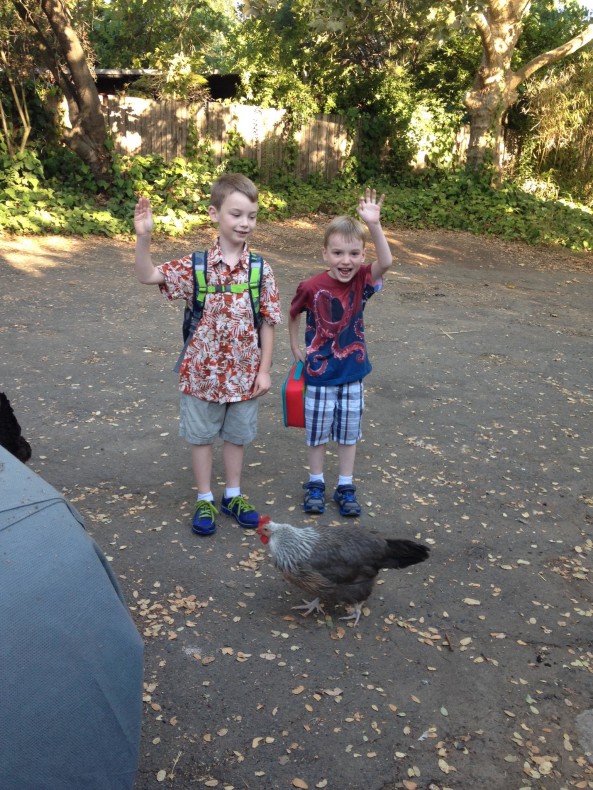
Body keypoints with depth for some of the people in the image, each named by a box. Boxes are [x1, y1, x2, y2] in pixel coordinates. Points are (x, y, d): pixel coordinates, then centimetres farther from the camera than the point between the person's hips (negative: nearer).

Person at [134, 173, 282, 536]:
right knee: (202, 435, 13)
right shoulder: (195, 265, -9)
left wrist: (264, 370, -4)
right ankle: (205, 500, 31)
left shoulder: (262, 270, -7)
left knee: (236, 435, 17)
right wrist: (144, 237, -30)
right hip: (202, 370, -1)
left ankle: (233, 495, 37)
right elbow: (147, 276, -14)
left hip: (243, 371, 1)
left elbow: (267, 324, -3)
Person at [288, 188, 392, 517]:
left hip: (353, 372, 1)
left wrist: (374, 225, -44)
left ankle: (346, 486, 30)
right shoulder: (312, 287, -14)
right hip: (319, 373, -1)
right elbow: (294, 315, 6)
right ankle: (316, 483, 32)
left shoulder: (362, 281, -12)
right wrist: (296, 347, 5)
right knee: (318, 430, 13)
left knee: (349, 431, 14)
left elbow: (386, 262, -32)